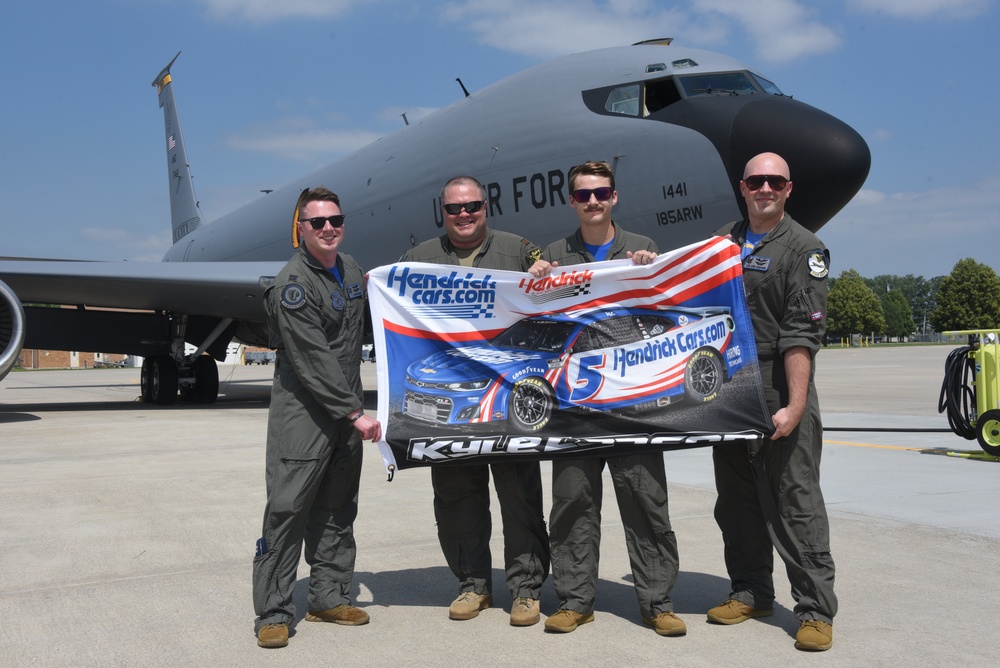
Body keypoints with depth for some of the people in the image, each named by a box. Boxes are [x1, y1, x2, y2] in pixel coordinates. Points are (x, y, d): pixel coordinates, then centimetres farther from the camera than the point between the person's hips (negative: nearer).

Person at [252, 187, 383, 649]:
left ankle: (329, 597, 24)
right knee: (287, 507, -7)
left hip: (347, 411, 8)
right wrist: (354, 412, -21)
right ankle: (273, 614, 1)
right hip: (303, 411, -8)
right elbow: (313, 361, -20)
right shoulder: (291, 285, -15)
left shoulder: (349, 268, 11)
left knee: (337, 508, 13)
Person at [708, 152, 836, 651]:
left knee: (794, 503, -4)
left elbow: (803, 334, -13)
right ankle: (751, 592, 27)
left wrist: (795, 406, -19)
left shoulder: (803, 248, -3)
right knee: (736, 501, 13)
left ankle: (816, 610, 5)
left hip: (779, 393, -6)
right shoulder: (722, 241, 15)